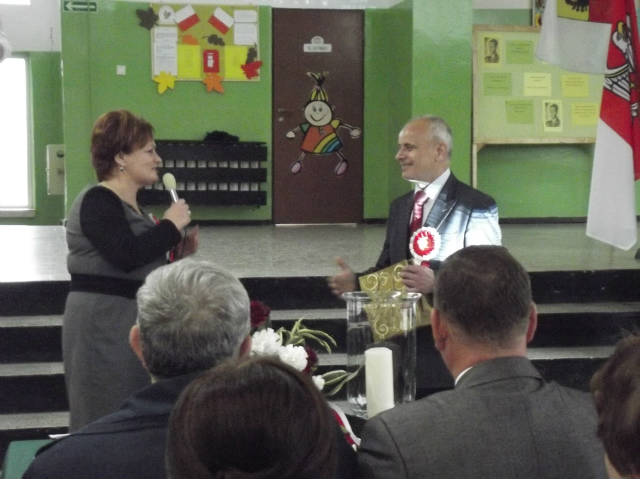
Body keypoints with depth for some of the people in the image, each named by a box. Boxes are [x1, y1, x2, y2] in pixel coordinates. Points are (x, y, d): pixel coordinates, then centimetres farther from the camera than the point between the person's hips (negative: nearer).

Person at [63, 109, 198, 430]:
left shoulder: (130, 205, 16)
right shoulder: (97, 202, -12)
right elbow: (127, 255, -26)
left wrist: (177, 255, 6)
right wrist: (171, 225, -14)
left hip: (130, 321, 10)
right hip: (102, 323, -10)